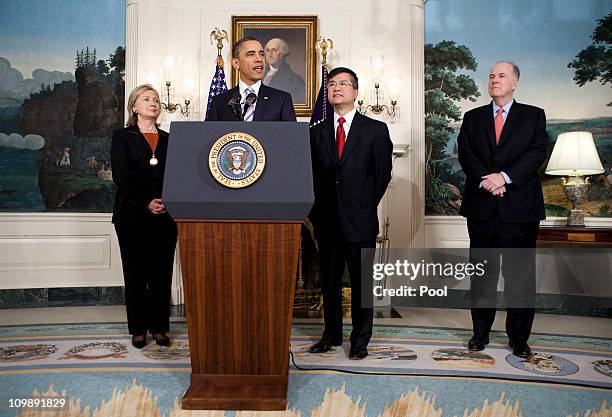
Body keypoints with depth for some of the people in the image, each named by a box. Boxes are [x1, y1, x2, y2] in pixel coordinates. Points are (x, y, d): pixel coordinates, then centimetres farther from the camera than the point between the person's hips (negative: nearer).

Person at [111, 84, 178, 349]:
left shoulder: (168, 140, 14)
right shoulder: (123, 137, 5)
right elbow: (120, 176, -5)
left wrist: (167, 202, -10)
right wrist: (145, 203, -14)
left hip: (165, 215, 3)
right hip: (132, 215, -2)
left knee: (162, 272, 4)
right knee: (135, 273, 4)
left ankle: (159, 327, 14)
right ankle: (138, 328, 14)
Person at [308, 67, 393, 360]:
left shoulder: (375, 130, 1)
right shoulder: (316, 132, 10)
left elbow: (383, 175, 3)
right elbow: (313, 176, 11)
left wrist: (365, 207, 4)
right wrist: (318, 211, 5)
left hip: (360, 221, -3)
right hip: (327, 222, 3)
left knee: (361, 282, 6)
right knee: (329, 281, 12)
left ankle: (360, 340, 20)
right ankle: (332, 335, 27)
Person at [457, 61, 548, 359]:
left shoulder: (534, 116, 8)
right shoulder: (473, 118, 13)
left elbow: (537, 153, -5)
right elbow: (465, 153, 1)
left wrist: (504, 176, -17)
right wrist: (484, 181, -15)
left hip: (520, 206, -1)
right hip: (481, 207, 2)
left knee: (520, 274, 3)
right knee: (482, 272, 8)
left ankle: (519, 337, 17)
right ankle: (480, 332, 21)